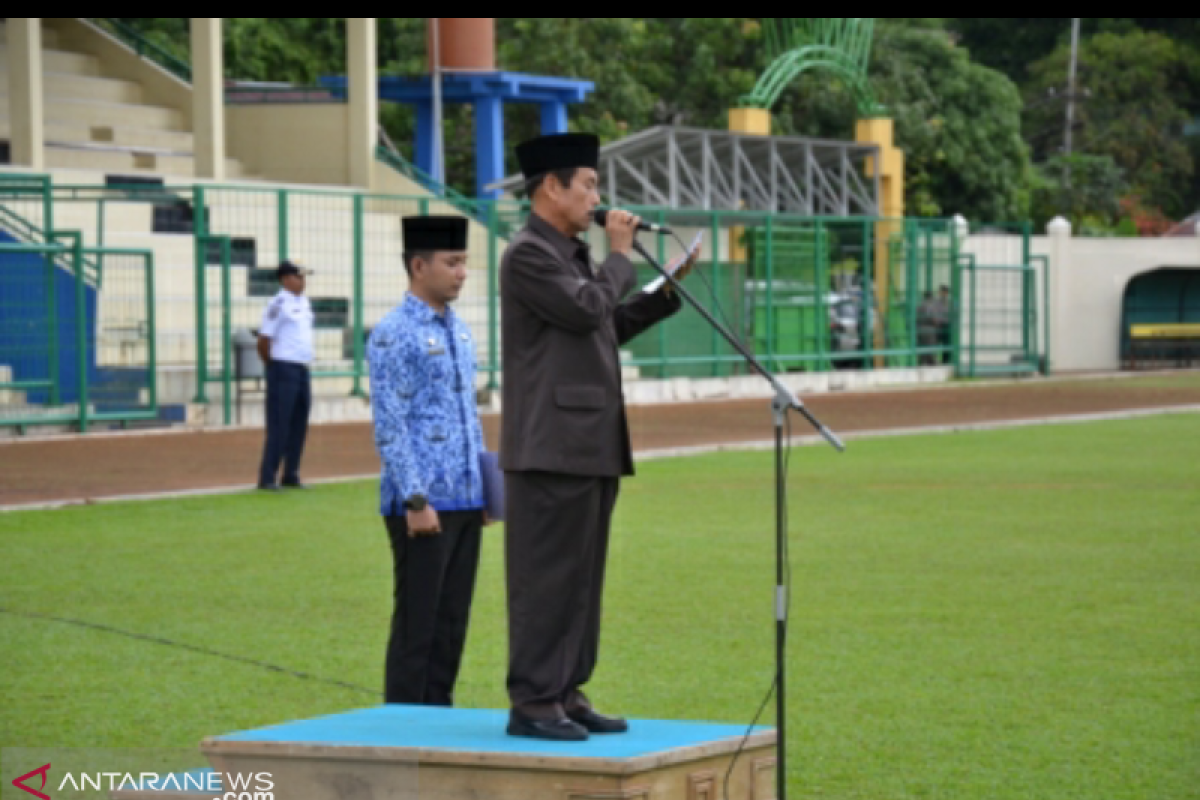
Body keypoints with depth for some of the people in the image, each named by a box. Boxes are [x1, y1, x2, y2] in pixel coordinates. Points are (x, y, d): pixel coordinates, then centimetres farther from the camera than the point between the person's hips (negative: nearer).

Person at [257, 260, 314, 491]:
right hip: (283, 369, -8)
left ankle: (291, 475, 19)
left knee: (299, 425, 11)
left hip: (303, 370, 8)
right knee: (279, 426, -7)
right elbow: (263, 341, -12)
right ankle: (267, 478, -3)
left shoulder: (305, 303, 13)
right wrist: (274, 365, 0)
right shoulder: (278, 305, -12)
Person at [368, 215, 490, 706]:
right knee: (417, 624, -3)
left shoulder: (458, 331, 14)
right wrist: (416, 501, -19)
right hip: (423, 504, -8)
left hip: (465, 502, 8)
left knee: (452, 623, 10)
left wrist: (487, 488, 16)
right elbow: (390, 429, -15)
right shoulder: (393, 335, -11)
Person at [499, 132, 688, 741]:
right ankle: (532, 703, -4)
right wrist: (620, 257, -6)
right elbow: (588, 308, -21)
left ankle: (567, 694, 16)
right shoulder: (528, 255, -11)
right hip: (552, 446, -10)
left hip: (591, 447, 10)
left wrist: (669, 292, 15)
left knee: (581, 577, 11)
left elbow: (609, 327, 25)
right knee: (546, 577, -7)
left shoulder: (574, 255, 20)